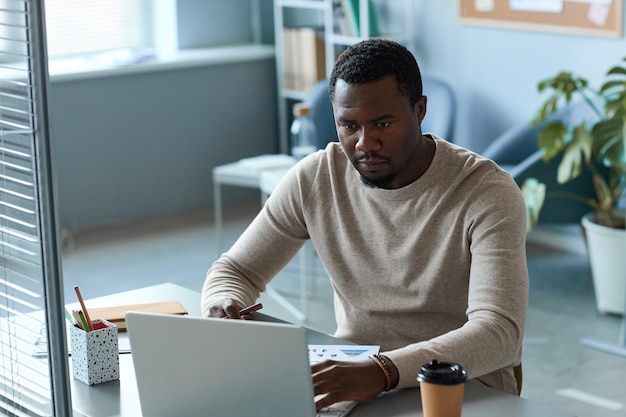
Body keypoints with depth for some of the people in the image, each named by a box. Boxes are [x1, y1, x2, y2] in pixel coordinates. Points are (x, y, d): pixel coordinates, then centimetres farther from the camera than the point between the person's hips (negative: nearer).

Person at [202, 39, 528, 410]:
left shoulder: (488, 193, -14)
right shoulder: (314, 179, 1)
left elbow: (499, 333, -25)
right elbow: (235, 270, 12)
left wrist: (384, 372, -40)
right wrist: (223, 310, -14)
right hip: (350, 378, 6)